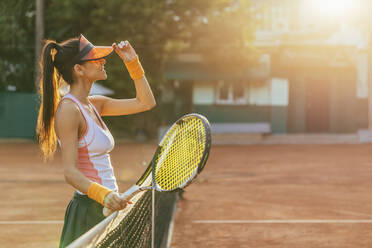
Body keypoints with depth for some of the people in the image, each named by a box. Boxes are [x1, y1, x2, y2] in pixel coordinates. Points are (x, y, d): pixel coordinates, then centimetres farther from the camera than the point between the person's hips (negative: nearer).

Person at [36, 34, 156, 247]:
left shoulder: (93, 104, 11)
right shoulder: (68, 109, -15)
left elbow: (146, 102, 20)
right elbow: (71, 172, -21)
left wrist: (133, 63, 11)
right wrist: (103, 194, -37)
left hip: (105, 208, 9)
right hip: (89, 211, -9)